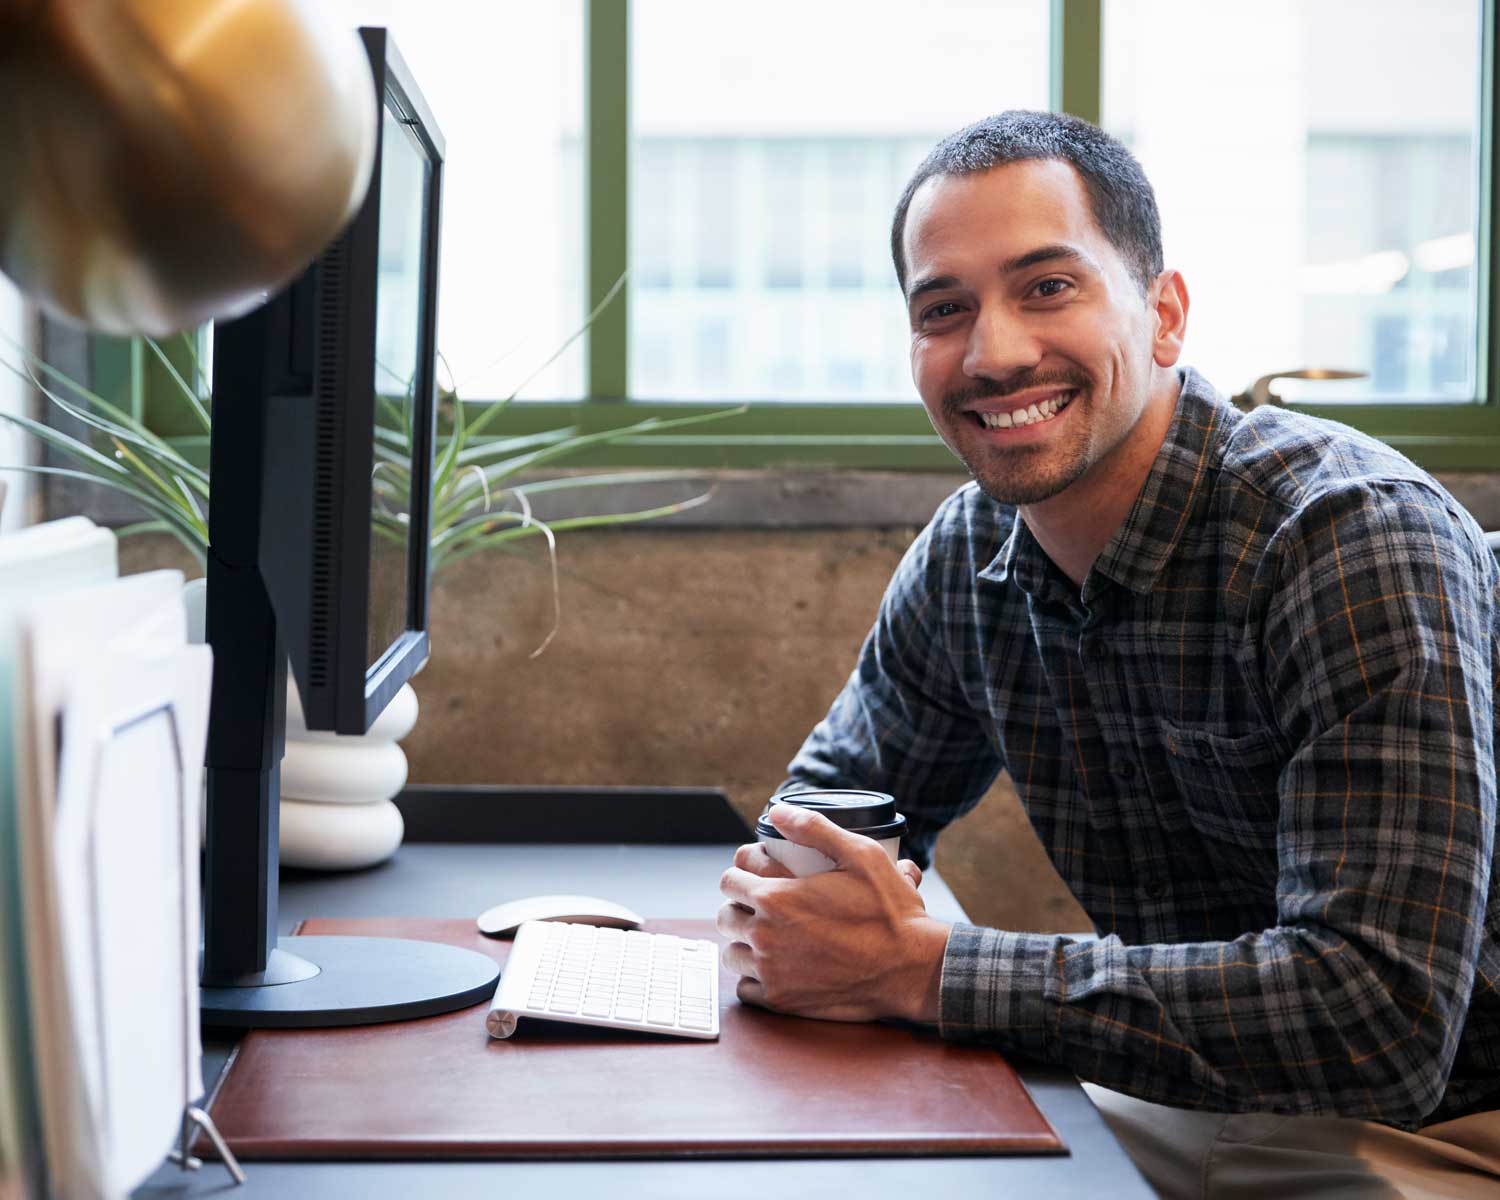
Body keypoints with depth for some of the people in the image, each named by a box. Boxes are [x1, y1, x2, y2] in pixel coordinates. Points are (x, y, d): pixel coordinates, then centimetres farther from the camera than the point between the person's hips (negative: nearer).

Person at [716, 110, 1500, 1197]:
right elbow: (843, 778, 12)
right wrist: (787, 901, -13)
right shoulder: (969, 549, -3)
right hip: (1204, 1107, 6)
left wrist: (920, 971, -29)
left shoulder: (1355, 536, -25)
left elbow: (1380, 1014, -32)